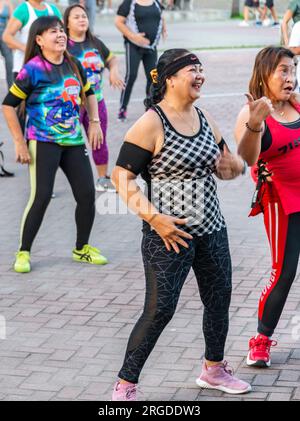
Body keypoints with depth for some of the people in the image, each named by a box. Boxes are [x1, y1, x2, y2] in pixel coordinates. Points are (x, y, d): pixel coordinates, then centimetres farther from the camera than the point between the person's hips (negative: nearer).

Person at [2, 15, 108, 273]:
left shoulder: (74, 65, 6)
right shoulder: (33, 69, -11)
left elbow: (88, 93, 23)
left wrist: (94, 122, 10)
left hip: (74, 140, 6)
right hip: (43, 142, -6)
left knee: (87, 194, 3)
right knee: (41, 196, -11)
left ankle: (82, 249, 21)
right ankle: (24, 253, 4)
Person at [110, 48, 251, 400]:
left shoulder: (204, 119, 8)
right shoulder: (151, 124, -14)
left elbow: (226, 167, 19)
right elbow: (122, 177, -15)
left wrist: (231, 164, -6)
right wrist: (154, 218, -21)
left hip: (211, 229, 7)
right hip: (170, 234, -7)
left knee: (219, 299, 16)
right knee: (159, 309, -7)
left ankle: (214, 370, 38)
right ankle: (125, 385, 6)